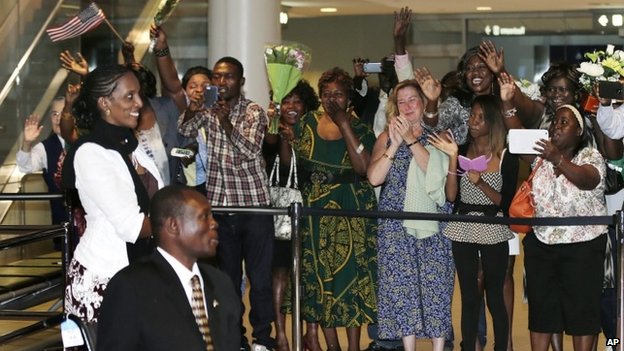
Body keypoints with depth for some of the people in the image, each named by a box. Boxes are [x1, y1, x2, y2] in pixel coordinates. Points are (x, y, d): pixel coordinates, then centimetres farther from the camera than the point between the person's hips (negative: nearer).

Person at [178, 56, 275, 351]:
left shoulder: (254, 112, -4)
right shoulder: (207, 109, 8)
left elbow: (251, 149, -19)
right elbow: (184, 131, -9)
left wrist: (227, 124, -36)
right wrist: (191, 110, -29)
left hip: (254, 204, -3)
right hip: (220, 205, 4)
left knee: (259, 277, -1)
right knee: (227, 276, 10)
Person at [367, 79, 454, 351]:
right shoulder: (387, 136, 11)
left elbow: (437, 172, -9)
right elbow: (374, 177, -3)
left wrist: (412, 140, -12)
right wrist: (395, 144, -11)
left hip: (434, 226, -1)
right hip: (398, 227, 1)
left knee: (436, 288, -3)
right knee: (402, 289, -2)